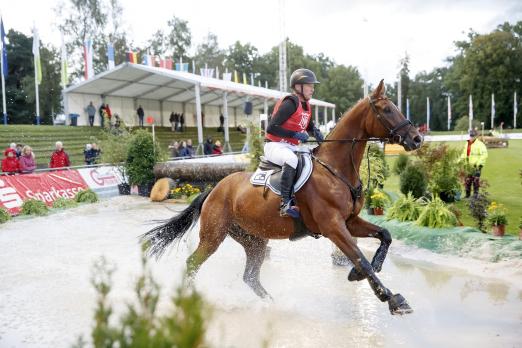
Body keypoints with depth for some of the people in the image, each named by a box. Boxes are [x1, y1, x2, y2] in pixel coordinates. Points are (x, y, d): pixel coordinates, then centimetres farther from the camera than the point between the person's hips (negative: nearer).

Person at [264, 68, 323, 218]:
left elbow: (309, 126, 29)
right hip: (275, 145, -9)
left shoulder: (306, 106, 12)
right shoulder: (290, 103, -14)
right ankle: (285, 204, -37)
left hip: (292, 147, 9)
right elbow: (271, 128, -21)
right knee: (291, 159, -39)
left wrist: (315, 132, 4)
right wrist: (295, 134, -25)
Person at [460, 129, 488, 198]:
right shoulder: (467, 144, 15)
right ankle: (467, 195, 19)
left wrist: (479, 163, -20)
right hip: (468, 166, 7)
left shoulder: (480, 144, -8)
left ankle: (475, 194, 3)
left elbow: (484, 155, -13)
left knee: (476, 181, -5)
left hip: (476, 166, -7)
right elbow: (464, 153, 26)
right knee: (467, 181, 9)